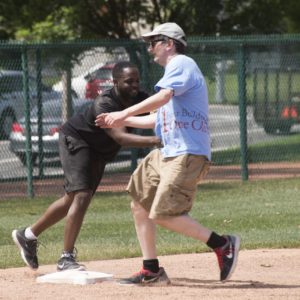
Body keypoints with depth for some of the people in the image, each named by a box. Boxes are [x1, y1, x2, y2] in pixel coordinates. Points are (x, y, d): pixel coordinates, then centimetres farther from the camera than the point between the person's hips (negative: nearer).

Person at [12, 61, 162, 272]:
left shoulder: (139, 99, -14)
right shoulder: (105, 104, -35)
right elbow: (120, 137, -47)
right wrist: (152, 141, -59)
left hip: (99, 152, 8)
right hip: (75, 140, -8)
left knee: (73, 198, 15)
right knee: (82, 195, -21)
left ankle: (29, 235, 31)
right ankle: (66, 258, -16)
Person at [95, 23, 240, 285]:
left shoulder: (181, 64, -6)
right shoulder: (174, 70, 25)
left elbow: (163, 97, -24)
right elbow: (159, 118, 30)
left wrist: (125, 113, -25)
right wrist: (121, 122, 31)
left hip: (188, 154, -11)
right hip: (167, 153, 11)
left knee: (162, 215, -18)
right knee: (139, 203, 11)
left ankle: (222, 244, -10)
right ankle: (151, 271, 14)